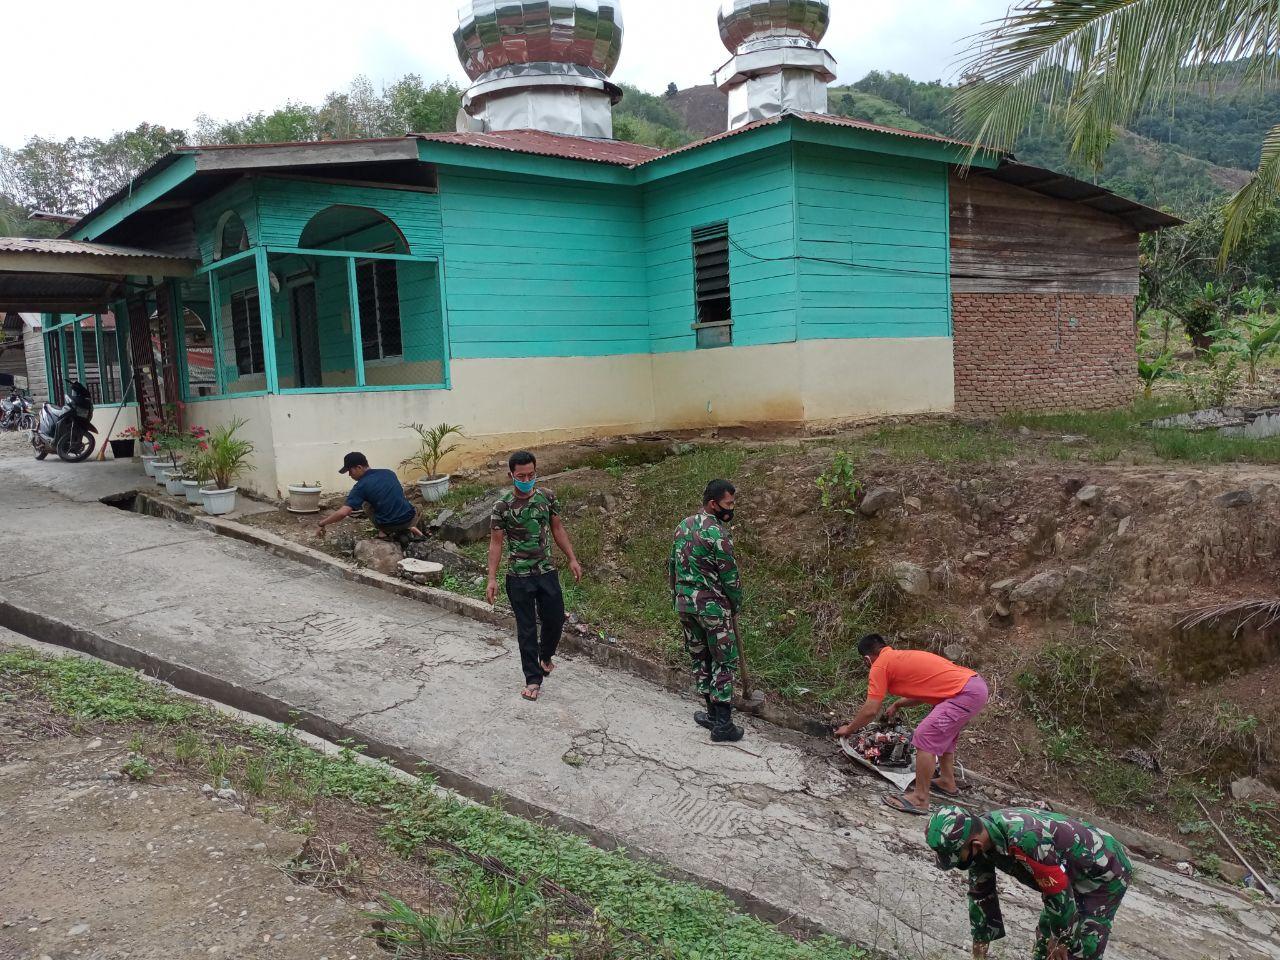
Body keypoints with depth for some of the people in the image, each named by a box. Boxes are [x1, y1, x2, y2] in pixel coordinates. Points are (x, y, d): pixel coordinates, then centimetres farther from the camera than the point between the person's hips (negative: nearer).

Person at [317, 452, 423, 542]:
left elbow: (343, 513, -15)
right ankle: (405, 531, 15)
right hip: (411, 520, 3)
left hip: (388, 525, -3)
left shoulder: (361, 486, -6)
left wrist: (322, 524, -2)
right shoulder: (389, 473, 9)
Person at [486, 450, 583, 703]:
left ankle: (545, 656, 41)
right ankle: (533, 679, 16)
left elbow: (558, 529, 8)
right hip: (519, 577, -3)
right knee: (527, 629, 4)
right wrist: (492, 579, -12)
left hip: (547, 572, 3)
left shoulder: (547, 496, -2)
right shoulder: (502, 505, -11)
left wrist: (572, 559, 4)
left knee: (555, 621, 11)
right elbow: (496, 542, -7)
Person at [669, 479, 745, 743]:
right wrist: (736, 606, 1)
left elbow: (671, 566, 14)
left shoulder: (683, 525, 8)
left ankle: (713, 713, 25)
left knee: (699, 657, 16)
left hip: (684, 604, 8)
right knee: (724, 662, 2)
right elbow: (730, 576, -14)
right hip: (712, 607, -7)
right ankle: (722, 725, 4)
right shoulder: (717, 533, -18)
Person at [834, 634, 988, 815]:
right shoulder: (902, 657, 21)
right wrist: (897, 705, 38)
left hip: (966, 694, -10)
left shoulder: (880, 665, -4)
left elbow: (870, 711, -4)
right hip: (977, 685, 10)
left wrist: (848, 729, 10)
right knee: (942, 734, 27)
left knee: (924, 737, -9)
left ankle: (920, 799, -4)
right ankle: (948, 782, 39)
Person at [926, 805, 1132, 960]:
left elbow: (1058, 892, -29)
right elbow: (981, 895, -1)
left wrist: (1061, 939, -12)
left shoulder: (1023, 839, -41)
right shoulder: (980, 834, -13)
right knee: (1045, 937, 14)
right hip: (1073, 874, 8)